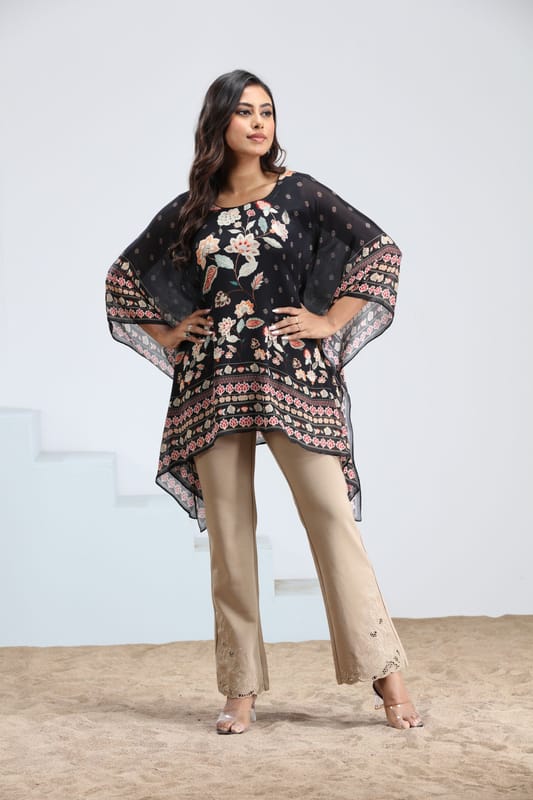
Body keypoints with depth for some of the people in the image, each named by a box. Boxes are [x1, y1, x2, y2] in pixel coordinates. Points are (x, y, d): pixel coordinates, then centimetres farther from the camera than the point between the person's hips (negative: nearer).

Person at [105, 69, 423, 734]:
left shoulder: (299, 192, 7)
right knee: (228, 531, 2)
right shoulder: (188, 211, 12)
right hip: (212, 384, 2)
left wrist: (330, 319, 0)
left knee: (330, 513, -10)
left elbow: (379, 249, 5)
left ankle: (385, 674, -6)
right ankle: (241, 690, 9)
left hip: (292, 377, -2)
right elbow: (123, 276, 24)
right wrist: (167, 333, 12)